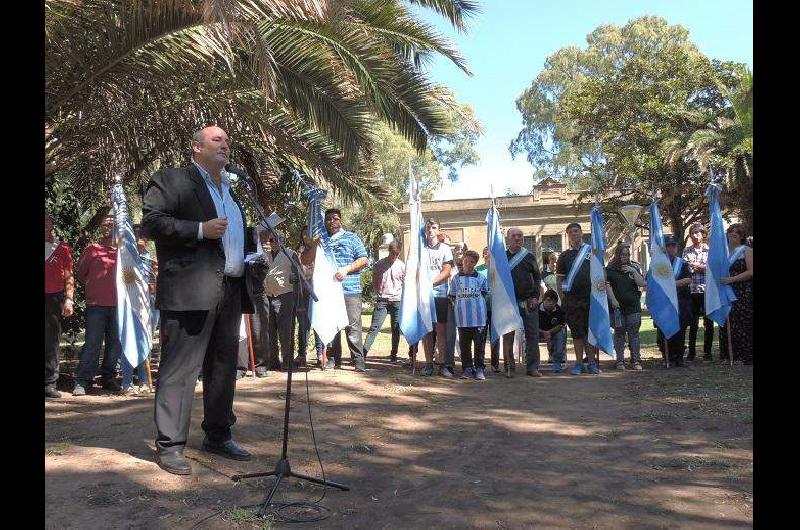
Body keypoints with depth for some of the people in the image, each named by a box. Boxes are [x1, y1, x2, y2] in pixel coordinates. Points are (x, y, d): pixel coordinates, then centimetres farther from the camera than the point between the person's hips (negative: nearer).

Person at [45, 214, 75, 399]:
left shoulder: (62, 248, 11)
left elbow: (69, 276, 8)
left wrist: (69, 299, -2)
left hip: (54, 299, 0)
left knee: (52, 342, 1)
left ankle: (49, 385, 3)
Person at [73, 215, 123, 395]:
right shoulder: (91, 250, 5)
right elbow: (80, 274, 12)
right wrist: (94, 287, 9)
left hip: (117, 305, 3)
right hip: (96, 305, -2)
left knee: (114, 344, 8)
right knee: (92, 344, -5)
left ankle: (109, 378, 19)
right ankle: (82, 382, 0)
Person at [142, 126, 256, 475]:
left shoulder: (230, 188, 23)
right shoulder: (171, 180, 0)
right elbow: (150, 223, -11)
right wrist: (200, 230, -18)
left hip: (230, 291, 8)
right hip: (190, 291, -8)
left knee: (223, 368, 14)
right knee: (179, 370, -5)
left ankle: (218, 436, 26)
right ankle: (169, 446, 3)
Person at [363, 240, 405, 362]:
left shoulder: (402, 266, 2)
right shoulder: (379, 264, 2)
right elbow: (374, 281, 12)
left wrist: (401, 295, 0)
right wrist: (378, 293, 3)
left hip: (397, 301, 1)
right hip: (382, 300, -1)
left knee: (396, 329, 6)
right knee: (374, 327, -6)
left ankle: (393, 355, 16)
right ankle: (363, 353, -8)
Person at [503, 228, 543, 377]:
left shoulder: (529, 257, 10)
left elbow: (537, 278, 10)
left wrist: (535, 297, -2)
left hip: (529, 301, 1)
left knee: (532, 334, 0)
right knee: (508, 335, 1)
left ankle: (532, 367, 7)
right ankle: (509, 367, 9)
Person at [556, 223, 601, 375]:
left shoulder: (592, 251, 9)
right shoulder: (565, 256, 10)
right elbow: (559, 278, 8)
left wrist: (602, 283, -4)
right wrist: (562, 298, 0)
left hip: (591, 296, 0)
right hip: (572, 298, 0)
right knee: (577, 331, 3)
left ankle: (592, 362, 9)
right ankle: (579, 363, 8)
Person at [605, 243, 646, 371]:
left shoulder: (634, 267, 10)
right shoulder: (610, 268, 4)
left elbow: (643, 284, 2)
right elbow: (607, 285, -2)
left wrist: (634, 271, -8)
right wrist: (613, 299, -11)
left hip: (633, 306, 1)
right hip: (617, 307, -1)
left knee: (634, 334, 2)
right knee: (619, 333, 3)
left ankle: (636, 360, 7)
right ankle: (620, 361, 8)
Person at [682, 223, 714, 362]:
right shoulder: (687, 251, 10)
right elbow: (685, 268, 1)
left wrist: (699, 266, -13)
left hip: (707, 289, -1)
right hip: (692, 290, 1)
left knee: (708, 322, 2)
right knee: (692, 322, 4)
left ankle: (707, 352, 10)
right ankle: (691, 352, 10)